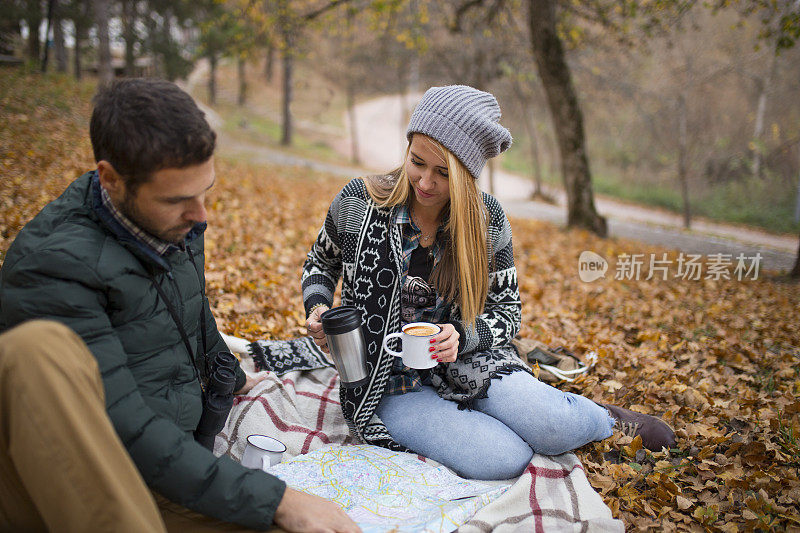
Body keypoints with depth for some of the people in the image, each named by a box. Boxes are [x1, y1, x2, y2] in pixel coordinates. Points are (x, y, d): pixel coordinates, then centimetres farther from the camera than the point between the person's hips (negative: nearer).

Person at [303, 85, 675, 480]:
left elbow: (507, 310, 1)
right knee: (503, 459, -25)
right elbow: (320, 263, 9)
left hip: (464, 363, 2)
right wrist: (318, 308, -12)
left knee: (553, 429, -24)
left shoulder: (488, 220, -6)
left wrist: (461, 336, -19)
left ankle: (605, 418, 13)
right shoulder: (358, 202, -10)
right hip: (389, 384, -1)